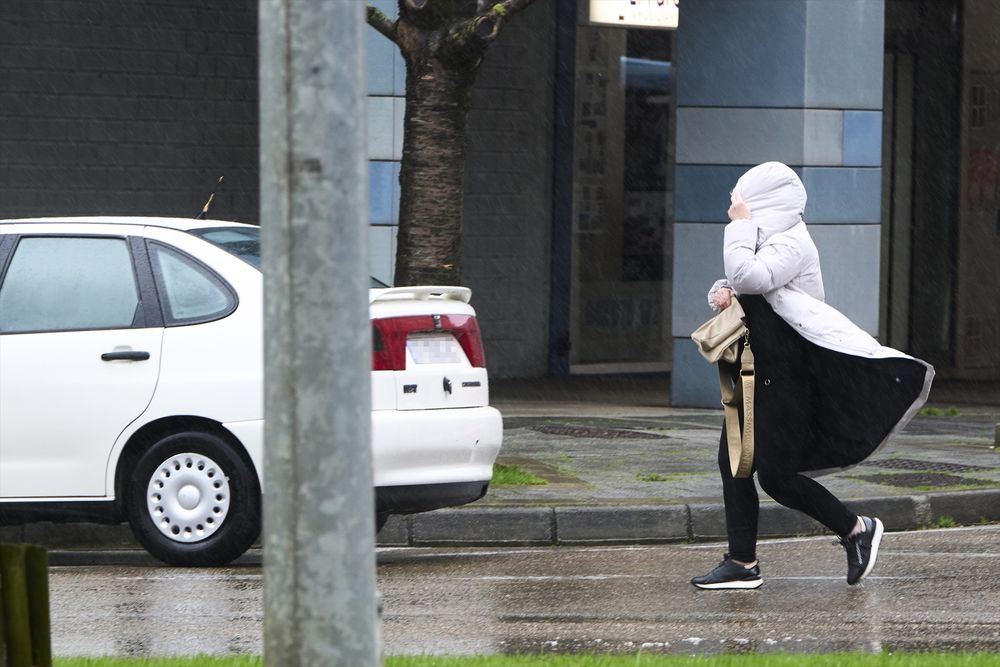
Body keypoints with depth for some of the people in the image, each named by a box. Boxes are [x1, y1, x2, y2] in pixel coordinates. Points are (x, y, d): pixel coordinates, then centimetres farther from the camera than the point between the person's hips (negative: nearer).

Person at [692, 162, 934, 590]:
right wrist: (722, 292, -2)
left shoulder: (791, 244, -15)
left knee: (776, 474, -9)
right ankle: (742, 563, 7)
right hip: (758, 377, 10)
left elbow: (750, 277, -30)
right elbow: (740, 282, 22)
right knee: (733, 461, 4)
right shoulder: (767, 241, 16)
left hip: (785, 380, -10)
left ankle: (857, 530, 6)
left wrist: (740, 225, -19)